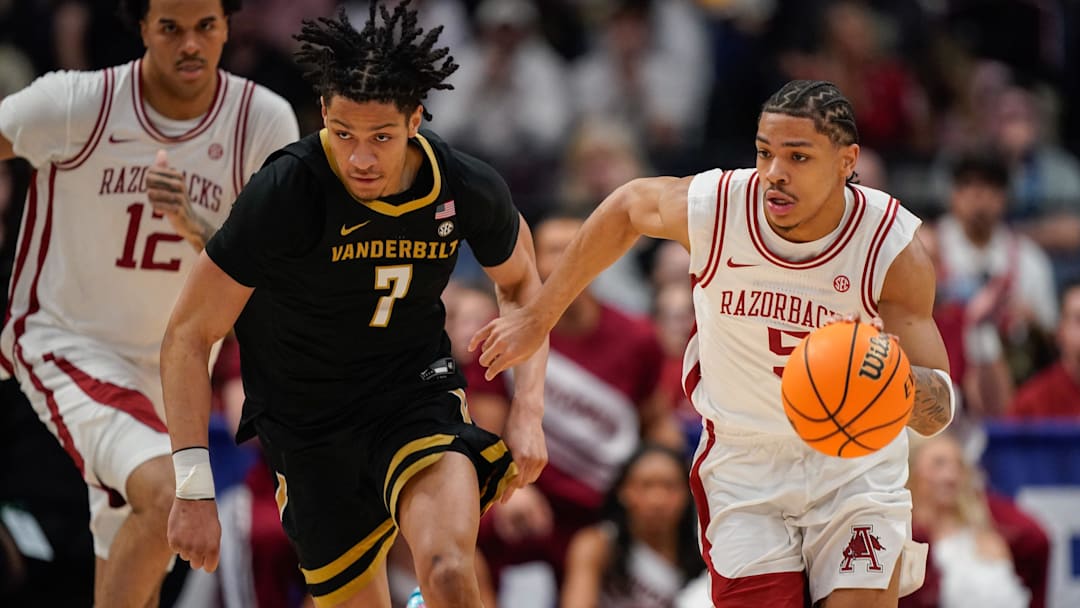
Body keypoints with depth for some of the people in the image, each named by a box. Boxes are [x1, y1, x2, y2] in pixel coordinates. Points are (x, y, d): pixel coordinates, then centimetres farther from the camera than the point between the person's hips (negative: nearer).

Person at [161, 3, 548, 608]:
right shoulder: (284, 193, -23)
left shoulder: (470, 190, -13)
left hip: (419, 395, 0)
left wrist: (528, 410, -1)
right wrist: (193, 489, -21)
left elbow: (520, 284, 11)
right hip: (309, 421, 0)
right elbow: (189, 336, -15)